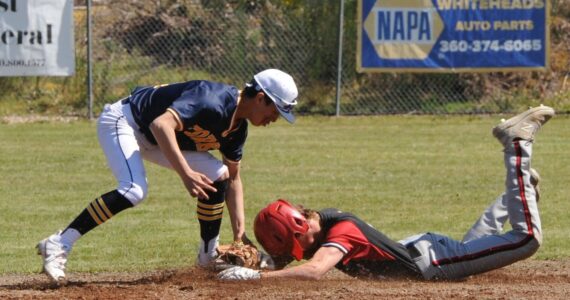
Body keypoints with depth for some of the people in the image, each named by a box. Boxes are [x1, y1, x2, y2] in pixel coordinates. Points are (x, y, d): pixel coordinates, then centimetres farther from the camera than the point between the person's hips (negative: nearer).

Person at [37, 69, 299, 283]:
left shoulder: (237, 127, 0)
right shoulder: (213, 101, -30)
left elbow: (233, 178, 12)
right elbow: (162, 124, -43)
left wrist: (239, 228, 3)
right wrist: (186, 174, -47)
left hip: (153, 139, 9)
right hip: (123, 120, -9)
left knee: (218, 175, 3)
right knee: (134, 189, -32)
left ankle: (209, 255, 16)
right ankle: (58, 245, -31)